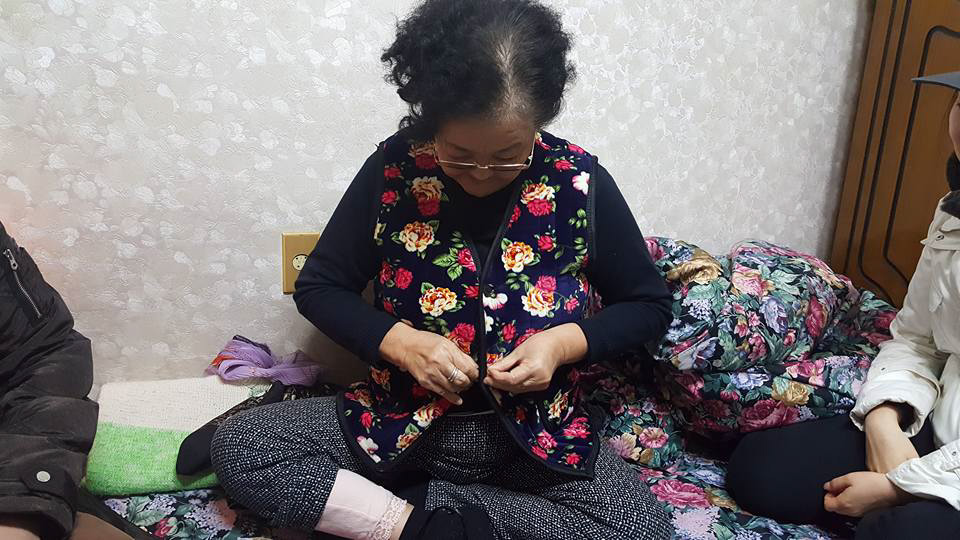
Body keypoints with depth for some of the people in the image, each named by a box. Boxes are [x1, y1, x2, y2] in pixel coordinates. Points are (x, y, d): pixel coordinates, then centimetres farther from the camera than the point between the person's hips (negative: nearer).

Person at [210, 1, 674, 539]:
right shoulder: (392, 171, -10)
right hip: (403, 421, 1)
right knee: (237, 444, -17)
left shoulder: (579, 183, -11)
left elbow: (649, 304, 1)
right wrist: (398, 341, -18)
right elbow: (318, 286, 0)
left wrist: (564, 343, -17)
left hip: (537, 432, 0)